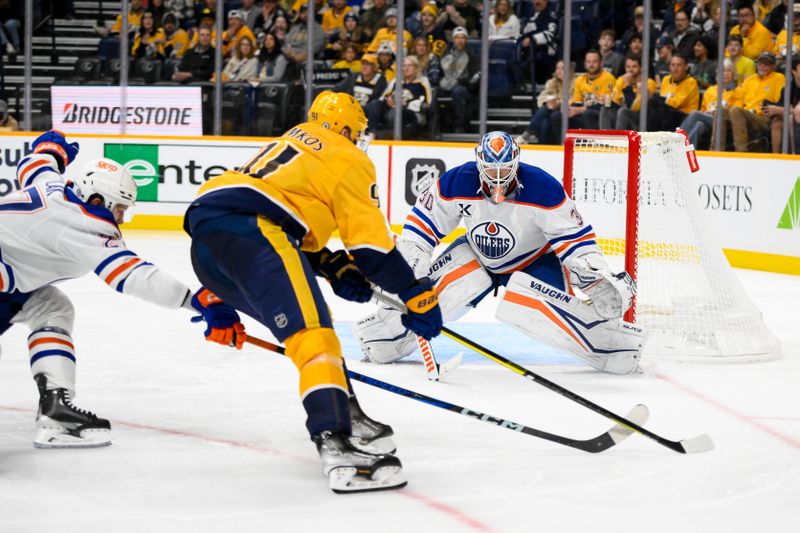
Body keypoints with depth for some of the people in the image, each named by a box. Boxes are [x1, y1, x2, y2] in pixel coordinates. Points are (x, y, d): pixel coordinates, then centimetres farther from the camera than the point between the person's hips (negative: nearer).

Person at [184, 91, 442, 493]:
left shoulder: (291, 144, 35)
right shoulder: (348, 160, 11)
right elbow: (371, 241, 4)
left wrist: (332, 268, 22)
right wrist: (417, 295, 9)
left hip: (205, 240, 9)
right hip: (247, 229, -9)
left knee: (306, 319, 24)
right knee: (313, 333, -20)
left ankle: (345, 417, 22)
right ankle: (337, 447, -37)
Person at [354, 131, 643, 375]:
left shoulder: (543, 189, -29)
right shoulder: (456, 183, -23)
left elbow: (575, 237, -24)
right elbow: (423, 222, -11)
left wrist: (598, 277, -34)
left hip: (535, 260, -2)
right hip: (476, 256, 3)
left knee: (529, 307, -28)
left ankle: (615, 342, -10)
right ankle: (388, 332, -5)